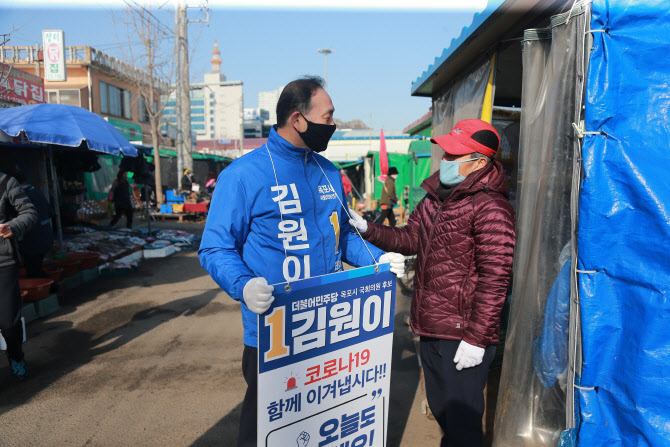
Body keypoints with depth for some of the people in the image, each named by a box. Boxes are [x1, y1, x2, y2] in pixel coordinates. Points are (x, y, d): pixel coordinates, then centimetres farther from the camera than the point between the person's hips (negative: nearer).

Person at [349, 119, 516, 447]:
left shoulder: (490, 207, -17)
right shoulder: (435, 198, 9)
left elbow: (495, 278, -19)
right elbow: (410, 239, 17)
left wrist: (477, 338, -19)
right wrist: (367, 230, 5)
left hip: (462, 337, -8)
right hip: (430, 329, 8)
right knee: (439, 408, 25)